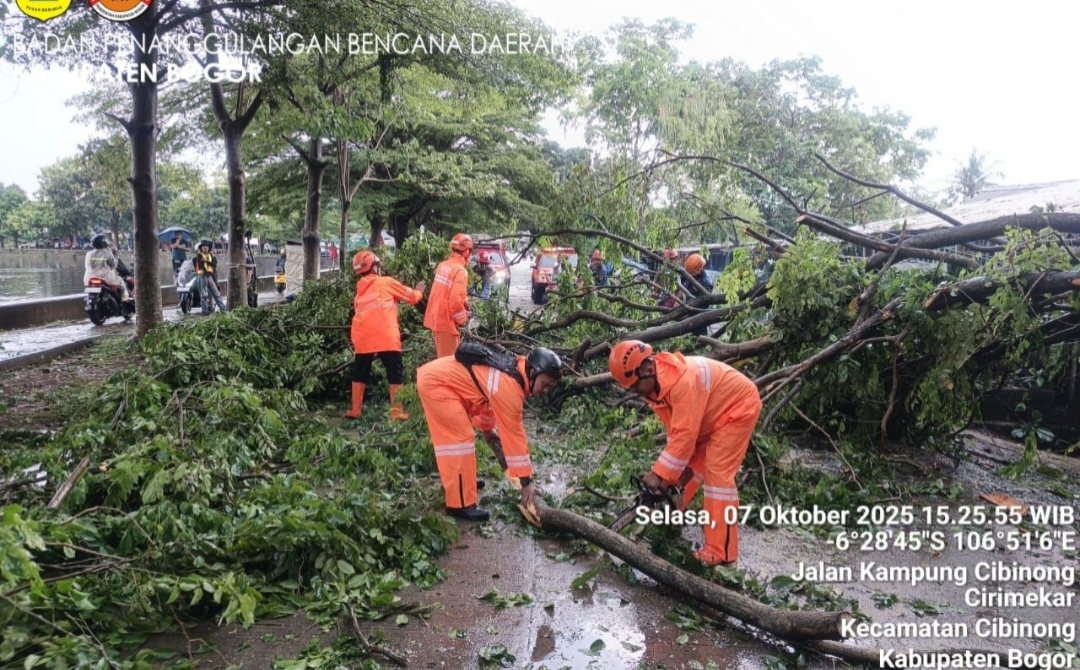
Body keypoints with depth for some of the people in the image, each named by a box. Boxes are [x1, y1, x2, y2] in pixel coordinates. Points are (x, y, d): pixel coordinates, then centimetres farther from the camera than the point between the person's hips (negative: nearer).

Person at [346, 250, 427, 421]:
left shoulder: (360, 291, 21)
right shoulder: (387, 282, 7)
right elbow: (411, 296, 14)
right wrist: (419, 290, 35)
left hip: (362, 337, 5)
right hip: (385, 337, -5)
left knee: (360, 373, 17)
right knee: (396, 374, 3)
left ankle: (355, 410, 20)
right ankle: (396, 411, 0)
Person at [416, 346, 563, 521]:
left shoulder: (512, 372, 5)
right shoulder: (509, 387, -23)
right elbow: (514, 434, -20)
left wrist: (487, 427, 37)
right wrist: (526, 481, -15)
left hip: (434, 374, 10)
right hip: (434, 382, -10)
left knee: (452, 435, 23)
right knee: (462, 437, -10)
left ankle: (453, 483, 39)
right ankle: (461, 504, -5)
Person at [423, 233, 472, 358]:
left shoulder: (443, 265, 8)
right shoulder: (460, 270, -18)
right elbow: (456, 300, -26)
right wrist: (463, 318, -10)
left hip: (435, 317, 9)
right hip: (446, 321, -8)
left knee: (442, 358, 20)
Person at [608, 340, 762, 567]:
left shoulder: (682, 381, -36)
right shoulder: (657, 383, -7)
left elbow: (685, 434, -34)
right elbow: (675, 429, -2)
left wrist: (660, 474, -29)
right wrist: (675, 468, -9)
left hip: (738, 407, -9)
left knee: (717, 471, -15)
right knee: (689, 464, 12)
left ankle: (721, 551, -13)